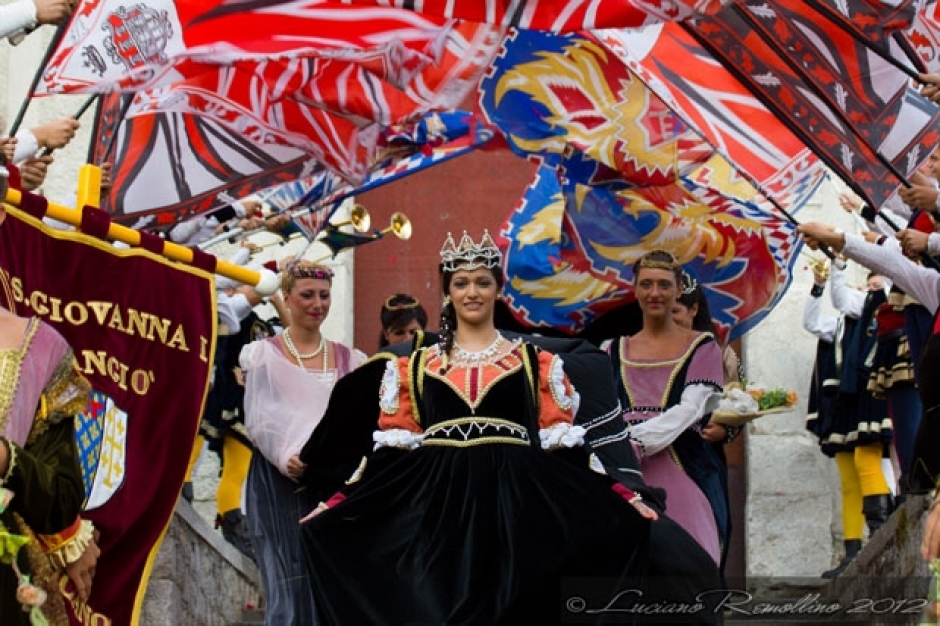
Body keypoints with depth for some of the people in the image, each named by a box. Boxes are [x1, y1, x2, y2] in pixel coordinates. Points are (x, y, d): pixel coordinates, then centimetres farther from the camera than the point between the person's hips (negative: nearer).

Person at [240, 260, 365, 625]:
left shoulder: (348, 359, 14)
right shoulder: (264, 355, 3)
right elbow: (258, 421, -6)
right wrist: (287, 459, -22)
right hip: (281, 483, -3)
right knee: (291, 590, -6)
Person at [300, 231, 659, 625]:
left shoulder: (535, 362, 9)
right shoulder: (416, 366, 12)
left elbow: (560, 442, 5)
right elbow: (393, 446, 10)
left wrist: (621, 499, -5)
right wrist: (338, 505, 1)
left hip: (514, 503, -1)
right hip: (439, 504, 1)